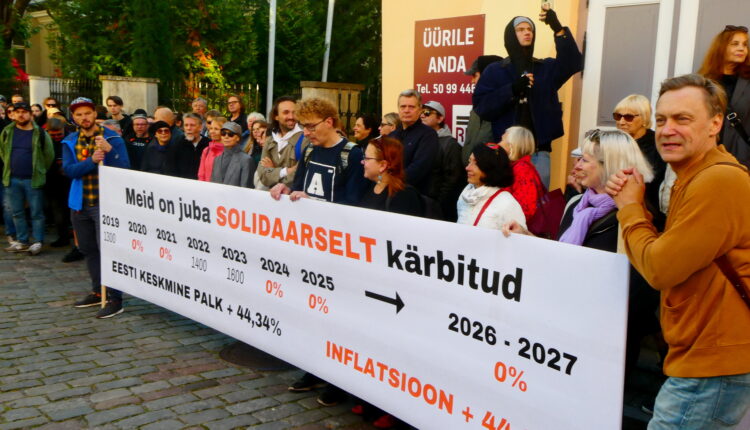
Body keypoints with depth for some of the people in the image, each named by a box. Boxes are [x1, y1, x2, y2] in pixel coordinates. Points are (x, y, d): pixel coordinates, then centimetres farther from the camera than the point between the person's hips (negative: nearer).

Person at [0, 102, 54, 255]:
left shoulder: (40, 133, -5)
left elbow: (49, 155, 0)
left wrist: (40, 172, 4)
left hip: (33, 180, -4)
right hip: (12, 179, 4)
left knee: (36, 213, 1)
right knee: (17, 212, 11)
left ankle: (38, 242, 10)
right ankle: (22, 241, 21)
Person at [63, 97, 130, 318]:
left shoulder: (112, 138, -4)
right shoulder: (70, 142, 8)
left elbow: (124, 168, -13)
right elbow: (69, 170, -8)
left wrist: (109, 150, -28)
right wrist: (92, 160, -23)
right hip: (80, 204, 6)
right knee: (88, 249, 14)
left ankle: (115, 299, -4)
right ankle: (98, 292, 29)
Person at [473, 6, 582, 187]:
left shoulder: (546, 68, 11)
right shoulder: (495, 70, 5)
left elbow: (573, 63, -9)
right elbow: (481, 107, -6)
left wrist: (558, 29, -20)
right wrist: (512, 90, -18)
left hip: (538, 152, 2)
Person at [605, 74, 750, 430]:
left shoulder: (719, 180, -21)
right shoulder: (696, 177, 13)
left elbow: (659, 269, -21)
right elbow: (661, 255, 12)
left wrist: (630, 207, -6)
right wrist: (632, 204, -2)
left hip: (713, 366, -10)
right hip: (701, 357, 10)